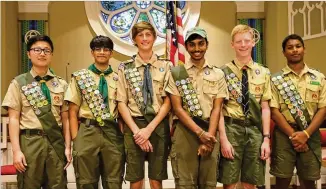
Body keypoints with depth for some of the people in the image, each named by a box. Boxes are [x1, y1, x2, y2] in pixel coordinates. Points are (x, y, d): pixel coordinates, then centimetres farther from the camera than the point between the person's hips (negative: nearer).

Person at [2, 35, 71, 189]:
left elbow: (65, 118, 7)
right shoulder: (19, 83, 3)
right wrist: (16, 150, -9)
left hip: (56, 141, 2)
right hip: (30, 141, -2)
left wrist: (67, 146, 1)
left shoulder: (61, 84, 10)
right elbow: (14, 119, -2)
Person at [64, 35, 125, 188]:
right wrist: (75, 139, -6)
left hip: (113, 134, 1)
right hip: (87, 133, -1)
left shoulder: (117, 79, 9)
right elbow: (73, 111, 2)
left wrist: (123, 135, -1)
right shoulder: (80, 77, 6)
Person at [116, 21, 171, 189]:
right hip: (133, 126, 0)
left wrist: (149, 128, -11)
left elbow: (167, 102, -1)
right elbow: (121, 103, 0)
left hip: (158, 126, 0)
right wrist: (136, 130, -11)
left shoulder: (165, 66, 4)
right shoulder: (125, 68, 4)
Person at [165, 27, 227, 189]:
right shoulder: (176, 73, 3)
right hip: (185, 132, -2)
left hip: (210, 133, 2)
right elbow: (177, 108, -3)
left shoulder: (218, 74, 10)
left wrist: (209, 135, -10)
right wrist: (200, 133, -12)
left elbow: (216, 109, 3)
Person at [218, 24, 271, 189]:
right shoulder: (224, 72, -2)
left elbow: (265, 108, 6)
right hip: (231, 128, -3)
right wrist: (223, 139, -11)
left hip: (255, 130, 3)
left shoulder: (263, 73, 8)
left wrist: (266, 138, 0)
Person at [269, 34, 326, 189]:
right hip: (284, 134, -1)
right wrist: (293, 135, -12)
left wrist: (305, 133, -11)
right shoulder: (276, 80, 2)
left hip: (311, 135, 2)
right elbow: (274, 111, -4)